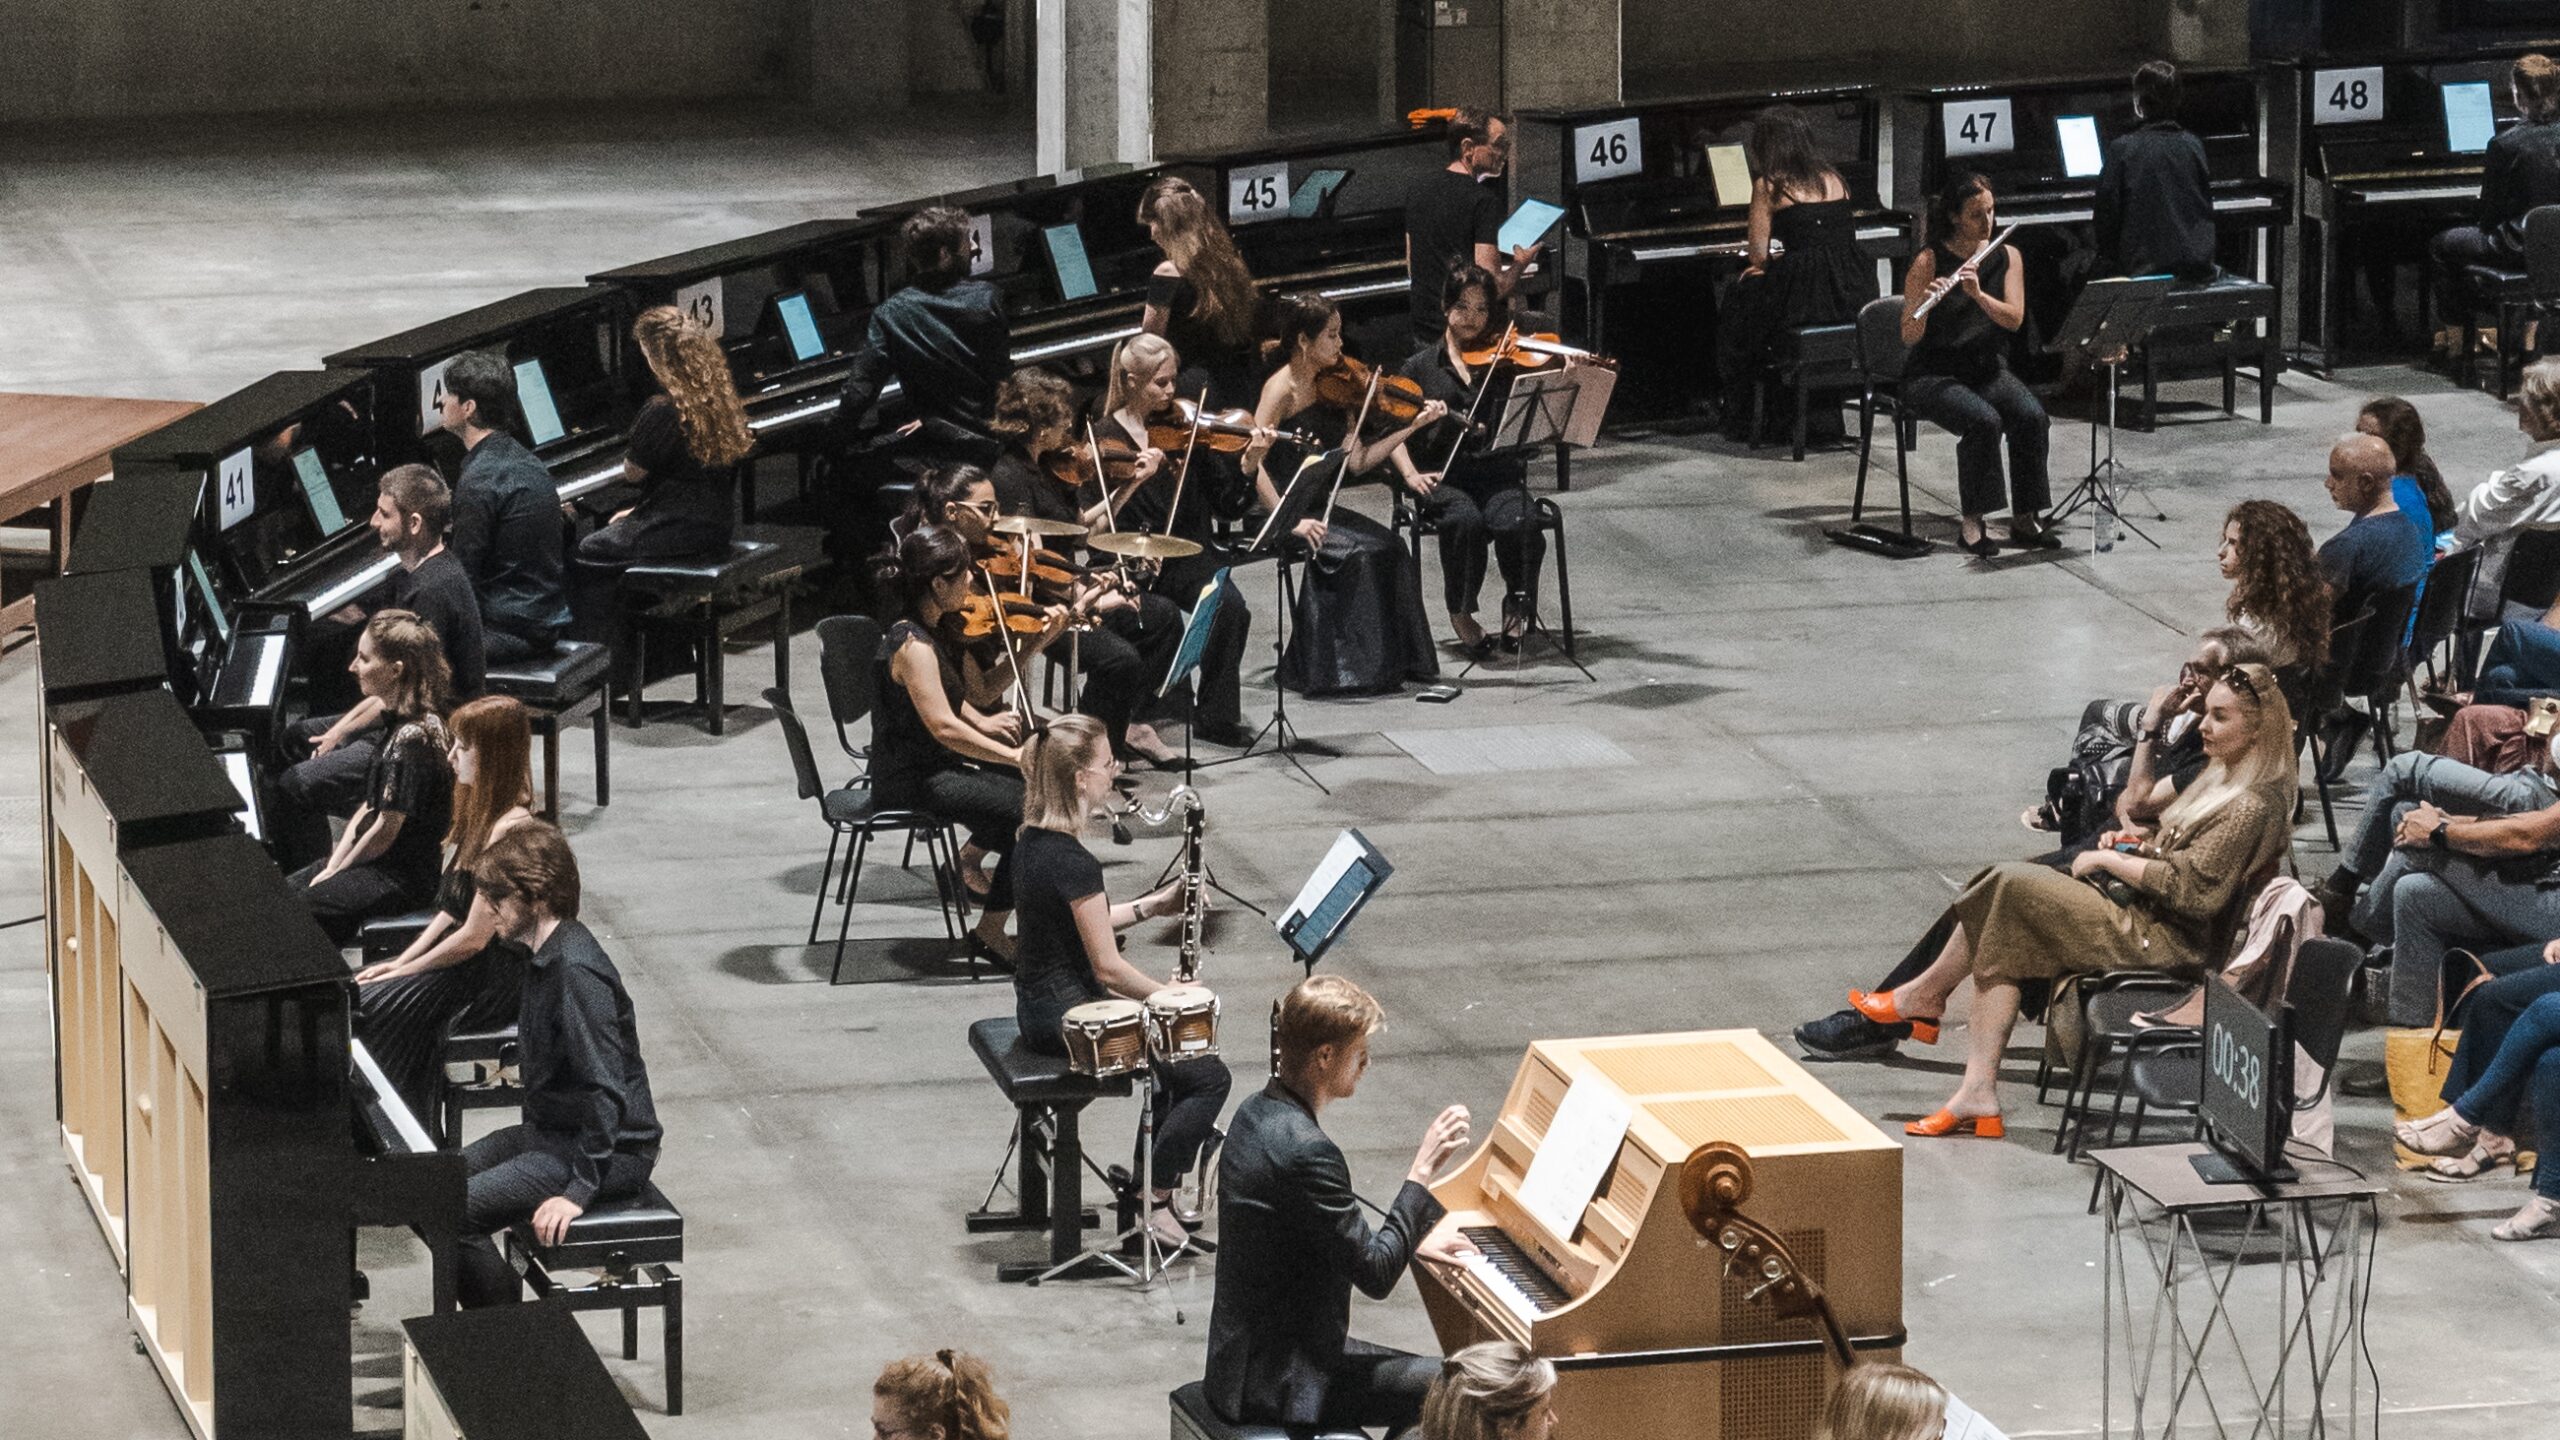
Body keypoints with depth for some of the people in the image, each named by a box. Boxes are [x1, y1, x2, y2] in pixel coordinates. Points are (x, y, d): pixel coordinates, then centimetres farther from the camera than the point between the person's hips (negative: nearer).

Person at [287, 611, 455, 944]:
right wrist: (333, 865, 4)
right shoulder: (398, 721, 8)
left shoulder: (412, 737, -23)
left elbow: (385, 831, -20)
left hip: (403, 878, -10)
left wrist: (333, 874, -8)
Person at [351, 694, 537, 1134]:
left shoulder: (509, 827, -21)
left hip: (495, 978, -10)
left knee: (369, 1009, -17)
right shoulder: (482, 812, 10)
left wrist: (402, 971, -11)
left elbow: (474, 937, -21)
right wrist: (400, 962, 4)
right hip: (463, 959, 10)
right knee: (347, 993, -1)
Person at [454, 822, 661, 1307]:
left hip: (613, 1151, -11)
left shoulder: (576, 970, -25)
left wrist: (579, 1191, -28)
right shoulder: (544, 953, 7)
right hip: (550, 1130, 11)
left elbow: (607, 1091, -28)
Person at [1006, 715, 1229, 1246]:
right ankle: (1154, 1204, 1)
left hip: (1040, 1004, 10)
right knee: (1208, 1076, -5)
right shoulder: (1074, 862, -25)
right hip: (1066, 1015, -10)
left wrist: (1150, 906, 8)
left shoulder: (1032, 840, 4)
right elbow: (1107, 967, -21)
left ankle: (1154, 1179, 31)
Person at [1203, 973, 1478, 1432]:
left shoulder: (1258, 1115, 6)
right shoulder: (1306, 1151, -25)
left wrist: (1410, 1243, 12)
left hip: (1247, 1356, 10)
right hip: (1278, 1384, -10)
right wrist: (1423, 1170, -15)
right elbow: (1375, 1276, -20)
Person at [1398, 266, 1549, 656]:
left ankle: (1516, 609, -3)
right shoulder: (1421, 368, 11)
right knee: (1465, 520, -34)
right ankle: (1461, 615, -12)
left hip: (1500, 474, 0)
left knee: (1516, 523, -32)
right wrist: (1410, 473, -9)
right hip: (1444, 479, 0)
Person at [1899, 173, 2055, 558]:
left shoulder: (2006, 256, 5)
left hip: (1987, 369, 4)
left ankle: (2025, 518, -15)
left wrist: (1978, 294, -25)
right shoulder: (1928, 263, -9)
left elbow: (2014, 319, -8)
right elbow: (1909, 337, -13)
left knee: (2032, 416, -26)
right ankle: (1972, 523, -21)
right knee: (1984, 420, -33)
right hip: (1934, 376, -4)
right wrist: (1923, 304, -34)